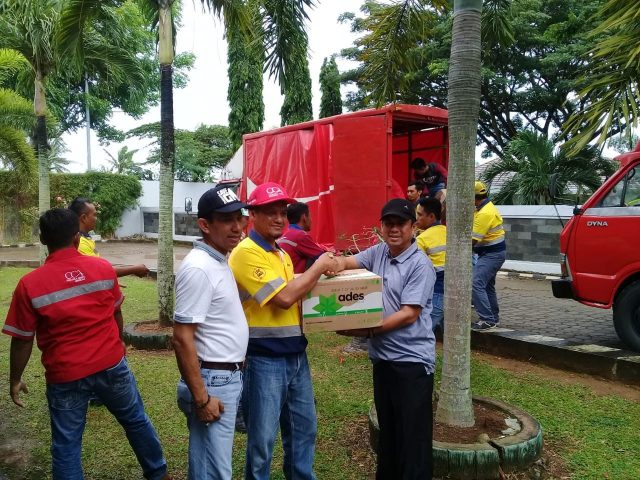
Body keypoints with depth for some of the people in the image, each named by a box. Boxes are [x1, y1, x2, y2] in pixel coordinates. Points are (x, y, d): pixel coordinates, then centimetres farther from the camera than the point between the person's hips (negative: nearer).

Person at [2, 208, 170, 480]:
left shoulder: (29, 285, -12)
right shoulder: (103, 268, -7)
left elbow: (22, 341, -6)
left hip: (65, 375, -2)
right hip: (111, 364, 2)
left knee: (66, 445, 14)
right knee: (136, 421, 21)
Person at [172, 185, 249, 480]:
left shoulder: (219, 261, 9)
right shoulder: (199, 268, -20)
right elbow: (182, 339, -22)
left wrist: (233, 374, 17)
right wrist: (201, 398, -21)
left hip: (228, 377, 9)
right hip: (213, 381, -9)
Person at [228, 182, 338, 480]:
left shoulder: (281, 254, 13)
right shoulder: (246, 253, -16)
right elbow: (284, 298, -23)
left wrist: (321, 270, 5)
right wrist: (318, 268, -13)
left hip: (295, 355, 9)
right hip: (264, 359, -9)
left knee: (304, 428, 21)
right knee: (262, 438, 6)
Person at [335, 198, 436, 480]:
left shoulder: (420, 265, -15)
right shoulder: (379, 252, 6)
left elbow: (408, 314, -19)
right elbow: (347, 262, 8)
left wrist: (368, 331, -22)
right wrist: (334, 264, -16)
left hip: (412, 360, -7)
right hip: (382, 356, 7)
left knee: (413, 435, 2)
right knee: (387, 431, 21)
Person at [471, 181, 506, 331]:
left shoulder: (485, 213, -23)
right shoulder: (486, 207, 10)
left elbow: (473, 240, -23)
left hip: (492, 254, -11)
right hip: (492, 252, 11)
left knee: (476, 283, -18)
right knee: (487, 285, 20)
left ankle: (487, 320, -17)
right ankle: (494, 318, 33)